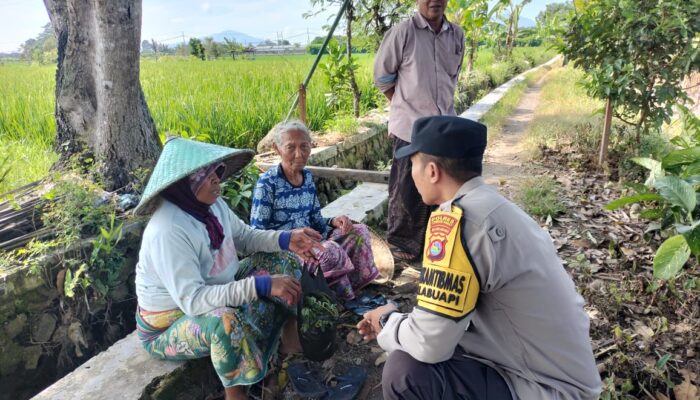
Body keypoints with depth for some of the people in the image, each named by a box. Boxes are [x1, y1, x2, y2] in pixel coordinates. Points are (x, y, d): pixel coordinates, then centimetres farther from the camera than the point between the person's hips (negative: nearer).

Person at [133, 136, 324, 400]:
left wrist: (286, 238, -12)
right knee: (227, 321, -40)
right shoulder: (168, 232, -33)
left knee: (282, 259, 3)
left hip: (216, 295, 8)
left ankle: (291, 338, 9)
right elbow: (192, 300, -37)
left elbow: (245, 237, 6)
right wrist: (261, 285, -42)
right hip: (170, 323, -8)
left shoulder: (213, 204, -8)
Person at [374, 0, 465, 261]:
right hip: (411, 128, -5)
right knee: (406, 190, 3)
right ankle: (400, 241, 20)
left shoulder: (457, 35, 7)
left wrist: (441, 104, 13)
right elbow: (382, 76, -1)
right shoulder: (402, 33, -9)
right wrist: (405, 105, 3)